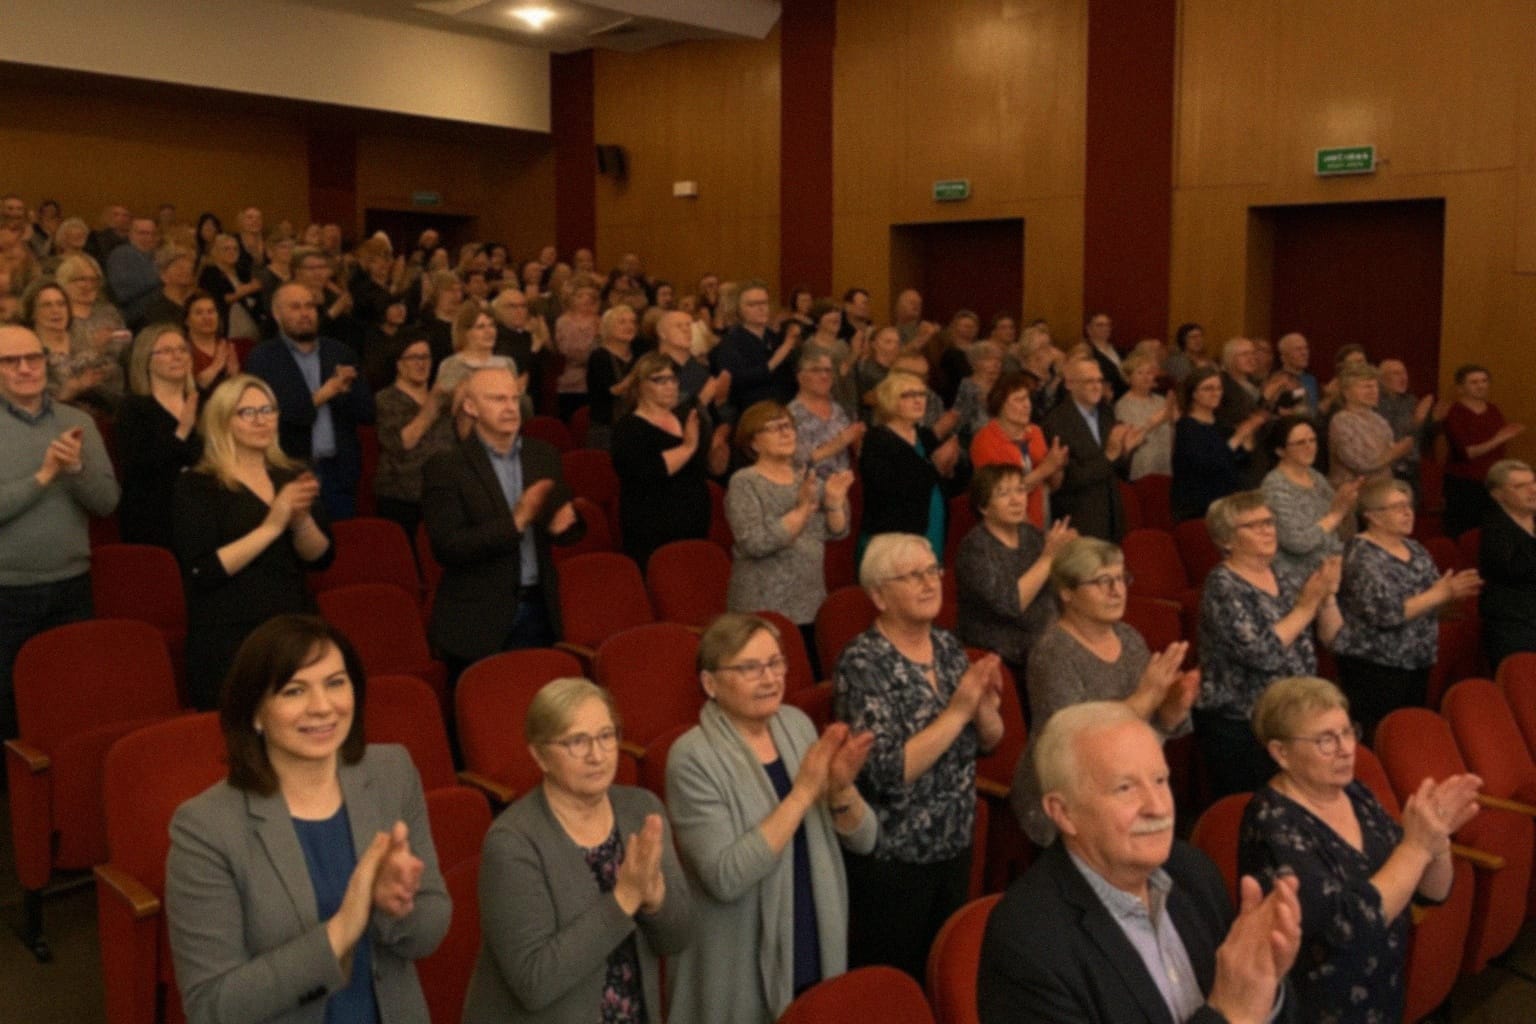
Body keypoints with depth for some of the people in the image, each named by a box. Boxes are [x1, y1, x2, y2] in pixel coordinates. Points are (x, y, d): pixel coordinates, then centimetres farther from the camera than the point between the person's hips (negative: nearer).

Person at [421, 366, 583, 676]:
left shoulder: (543, 454, 8)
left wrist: (565, 522, -12)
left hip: (539, 612, 4)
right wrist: (515, 521, -22)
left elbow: (561, 525, 12)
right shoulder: (445, 467, -8)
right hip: (478, 621, -4)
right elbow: (447, 547, -16)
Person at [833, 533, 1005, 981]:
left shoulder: (947, 646, 2)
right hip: (890, 858, -6)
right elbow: (886, 773, -26)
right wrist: (957, 711, -27)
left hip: (954, 845, 6)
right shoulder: (863, 662, -19)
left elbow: (989, 742, 7)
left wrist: (983, 706, -14)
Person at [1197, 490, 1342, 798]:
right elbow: (1260, 653, -23)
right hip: (1239, 726, -6)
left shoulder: (1287, 577, 8)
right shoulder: (1222, 587, -13)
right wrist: (1306, 606, -17)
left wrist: (1327, 596, -9)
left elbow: (1332, 638, 8)